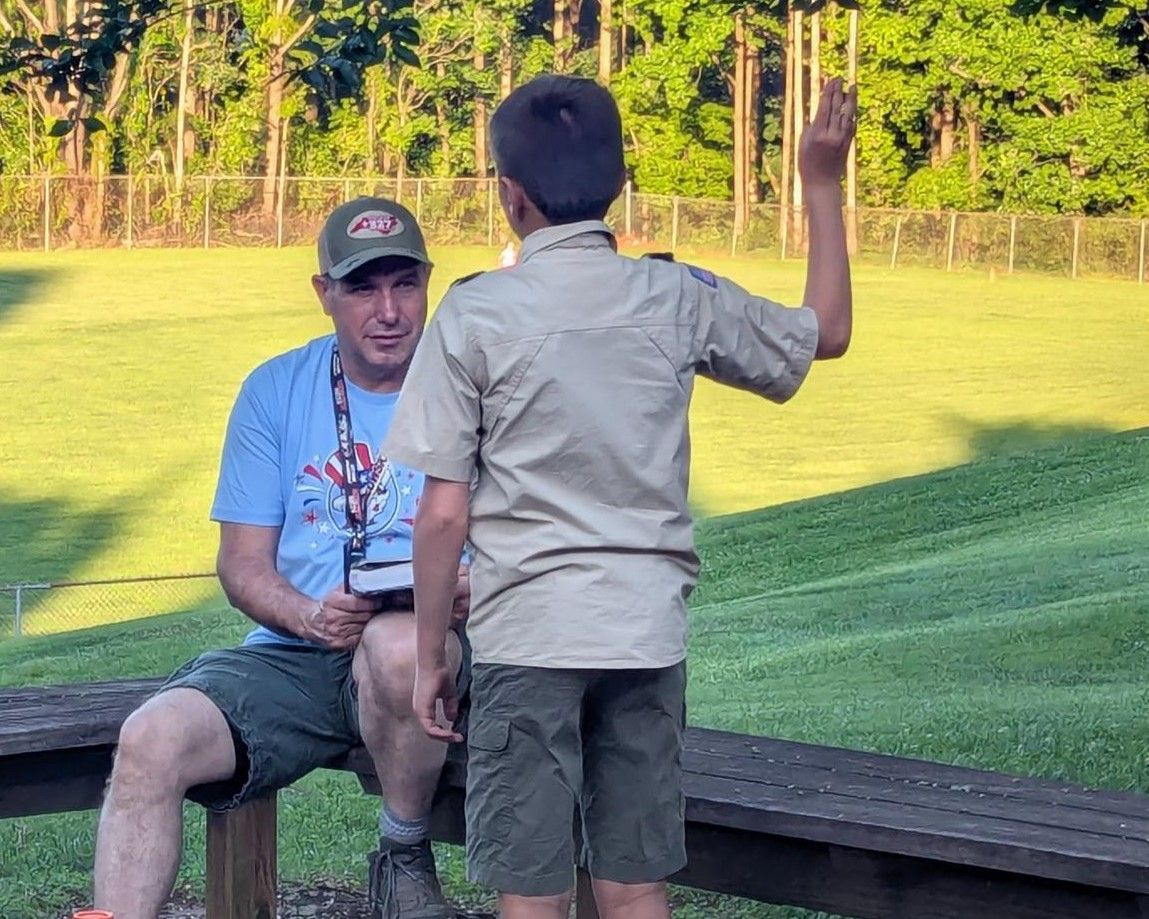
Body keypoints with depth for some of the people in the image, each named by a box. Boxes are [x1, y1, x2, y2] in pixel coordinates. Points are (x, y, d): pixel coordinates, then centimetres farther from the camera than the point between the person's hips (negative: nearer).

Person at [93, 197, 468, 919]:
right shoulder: (276, 391, 9)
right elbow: (243, 564, 8)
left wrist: (477, 588, -21)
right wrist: (310, 617, -14)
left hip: (427, 651, -2)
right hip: (295, 655, 3)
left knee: (398, 643, -39)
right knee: (150, 740, -24)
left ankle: (407, 858, -13)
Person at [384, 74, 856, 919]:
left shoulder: (476, 315, -7)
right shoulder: (678, 299, 2)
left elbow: (444, 514, -7)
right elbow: (826, 333, 19)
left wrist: (430, 656, 4)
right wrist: (823, 182, 26)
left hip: (528, 637, -3)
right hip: (648, 637, 4)